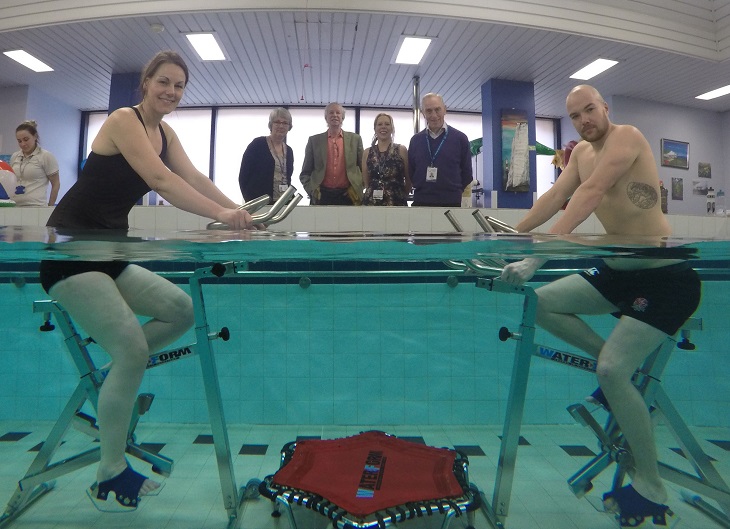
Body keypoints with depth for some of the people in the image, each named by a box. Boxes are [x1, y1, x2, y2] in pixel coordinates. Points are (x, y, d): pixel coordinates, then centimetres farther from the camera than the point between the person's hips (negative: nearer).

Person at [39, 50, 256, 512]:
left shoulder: (166, 133, 12)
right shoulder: (124, 119, -12)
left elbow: (195, 178, -2)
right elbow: (161, 180, -28)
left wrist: (240, 211, -16)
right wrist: (221, 214, -38)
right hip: (69, 251, -8)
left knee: (183, 310, -3)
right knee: (132, 349, -17)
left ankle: (113, 376, 13)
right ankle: (110, 478, -1)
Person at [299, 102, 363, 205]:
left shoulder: (355, 139, 10)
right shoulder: (314, 140, 10)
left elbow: (364, 169, 12)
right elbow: (305, 173, 11)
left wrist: (356, 188, -1)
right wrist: (312, 189, -5)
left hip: (347, 195, 0)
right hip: (321, 196, 0)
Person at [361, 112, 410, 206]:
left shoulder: (401, 150, 1)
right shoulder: (367, 152, 7)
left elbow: (408, 179, 6)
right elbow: (366, 181, 14)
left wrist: (402, 197, 11)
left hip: (396, 202, -2)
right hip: (372, 202, 2)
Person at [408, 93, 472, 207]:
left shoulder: (460, 138, 1)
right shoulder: (415, 140, 7)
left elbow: (466, 172, 5)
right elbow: (410, 171, 12)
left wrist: (455, 191, 4)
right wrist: (422, 189, 7)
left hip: (451, 203, -1)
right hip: (420, 202, 2)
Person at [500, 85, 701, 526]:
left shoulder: (627, 137, -14)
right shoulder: (582, 152, 10)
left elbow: (590, 195, -28)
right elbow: (555, 197, 6)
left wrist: (538, 256, -37)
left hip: (665, 278, -8)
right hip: (619, 271, 8)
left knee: (612, 371, -17)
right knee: (543, 304, 5)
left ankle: (652, 489, 3)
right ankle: (621, 366, 15)